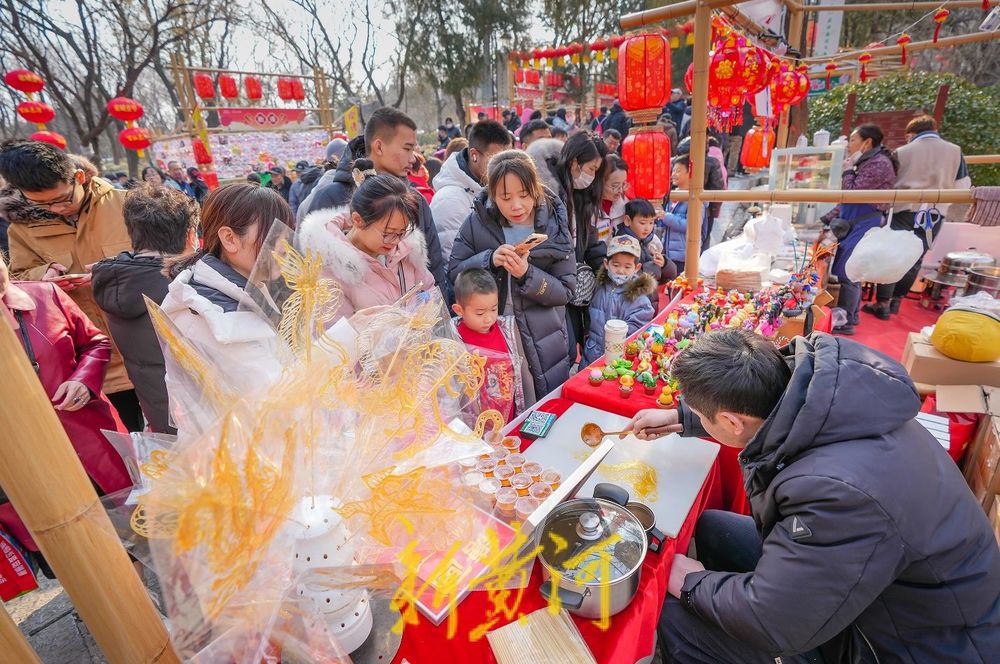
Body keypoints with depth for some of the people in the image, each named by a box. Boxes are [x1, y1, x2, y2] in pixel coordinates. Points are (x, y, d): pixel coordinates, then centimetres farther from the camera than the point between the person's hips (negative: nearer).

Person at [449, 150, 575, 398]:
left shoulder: (554, 223, -9)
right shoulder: (477, 221, -7)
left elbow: (565, 290, -9)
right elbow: (454, 272, -4)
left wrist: (527, 274, -27)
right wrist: (489, 260, -22)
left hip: (542, 345, 0)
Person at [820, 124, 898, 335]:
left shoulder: (879, 163, -14)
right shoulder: (865, 163, 18)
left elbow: (852, 192, -19)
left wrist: (847, 169, -6)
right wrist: (827, 218, 17)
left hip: (864, 226, -10)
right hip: (854, 225, 10)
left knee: (846, 272, -10)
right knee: (851, 271, 14)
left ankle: (845, 322, -4)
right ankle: (850, 315, 24)